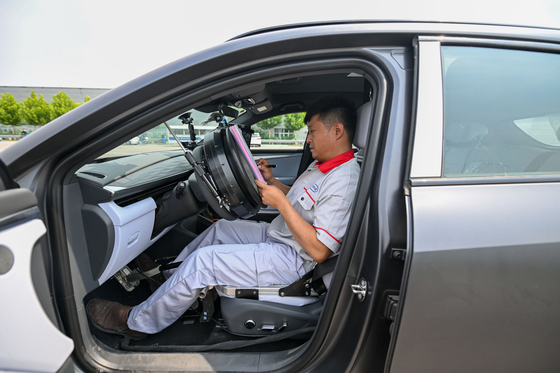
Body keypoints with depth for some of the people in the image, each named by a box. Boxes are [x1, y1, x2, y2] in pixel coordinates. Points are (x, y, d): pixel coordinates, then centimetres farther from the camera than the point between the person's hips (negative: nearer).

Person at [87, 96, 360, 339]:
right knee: (219, 229, 19)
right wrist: (272, 181, 5)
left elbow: (318, 251, -28)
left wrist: (280, 202, -28)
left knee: (202, 260, -15)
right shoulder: (321, 166, 7)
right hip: (276, 234, 10)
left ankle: (137, 322, 5)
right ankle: (168, 275, 36)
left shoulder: (343, 182, -25)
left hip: (290, 260, -10)